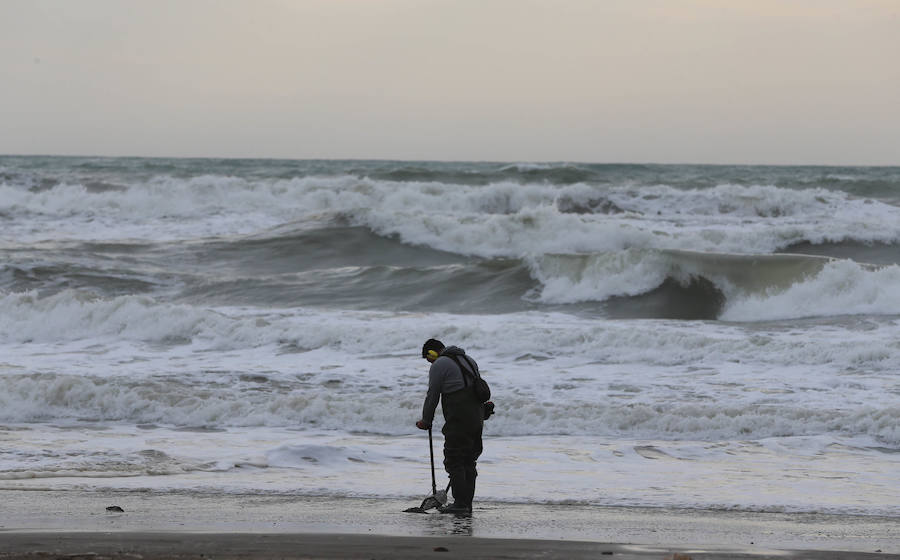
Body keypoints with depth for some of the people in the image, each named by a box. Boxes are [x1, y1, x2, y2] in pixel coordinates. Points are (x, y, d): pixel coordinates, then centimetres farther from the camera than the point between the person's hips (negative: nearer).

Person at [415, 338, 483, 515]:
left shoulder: (439, 365, -4)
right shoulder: (468, 360, 21)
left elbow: (432, 396, -3)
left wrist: (425, 421, 9)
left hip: (458, 420, -8)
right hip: (476, 417, 8)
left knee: (454, 461, -4)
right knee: (469, 461, 12)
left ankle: (460, 503, -9)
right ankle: (467, 503, 12)